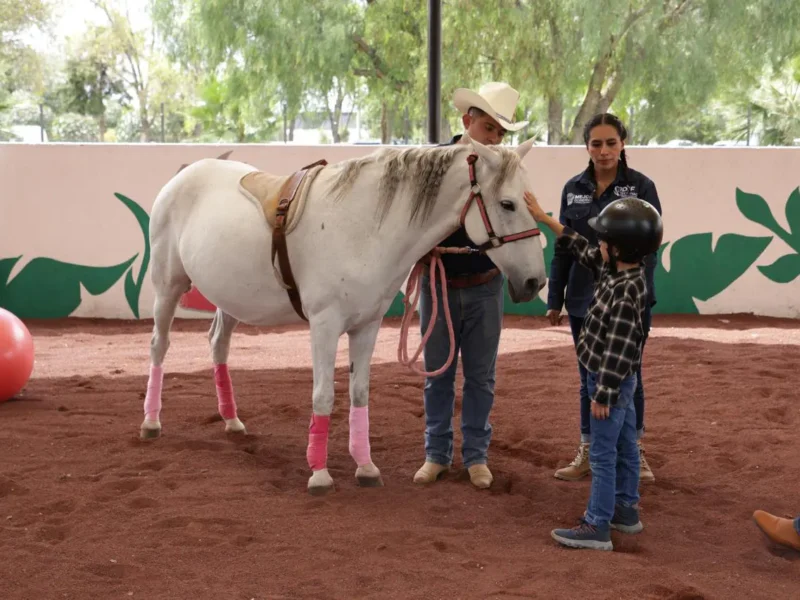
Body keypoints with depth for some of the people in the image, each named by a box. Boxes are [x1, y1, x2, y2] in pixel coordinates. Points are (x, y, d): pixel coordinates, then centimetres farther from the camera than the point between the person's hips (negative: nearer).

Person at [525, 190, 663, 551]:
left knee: (603, 454, -5)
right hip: (618, 381, 10)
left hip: (612, 382, -10)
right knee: (624, 448, 18)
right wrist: (543, 218, 18)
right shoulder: (615, 271, 2)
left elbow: (618, 349, -26)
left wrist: (603, 395, -22)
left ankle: (597, 527, -1)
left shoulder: (626, 293, -27)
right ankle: (626, 510, 30)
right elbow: (581, 249, 16)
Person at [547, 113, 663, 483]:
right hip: (584, 300, 3)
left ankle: (634, 451, 26)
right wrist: (554, 300, 6)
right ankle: (589, 453, 23)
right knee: (590, 379, 12)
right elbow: (563, 248, 8)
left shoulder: (641, 187, -6)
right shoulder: (574, 189, 5)